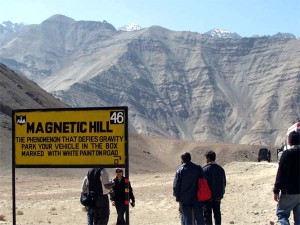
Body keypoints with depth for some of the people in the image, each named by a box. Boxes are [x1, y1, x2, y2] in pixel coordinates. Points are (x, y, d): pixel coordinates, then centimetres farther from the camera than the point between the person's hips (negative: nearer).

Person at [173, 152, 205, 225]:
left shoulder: (180, 170, -9)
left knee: (187, 219, 6)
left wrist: (177, 197, 4)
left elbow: (176, 186, -8)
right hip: (197, 198, 2)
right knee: (199, 218, 9)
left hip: (185, 199, -2)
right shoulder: (198, 168, -1)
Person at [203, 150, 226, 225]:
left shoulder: (205, 169, -13)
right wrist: (221, 193, 19)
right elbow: (224, 182, 11)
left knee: (207, 214, 1)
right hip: (218, 195, 5)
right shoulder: (220, 169, 6)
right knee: (217, 213, 12)